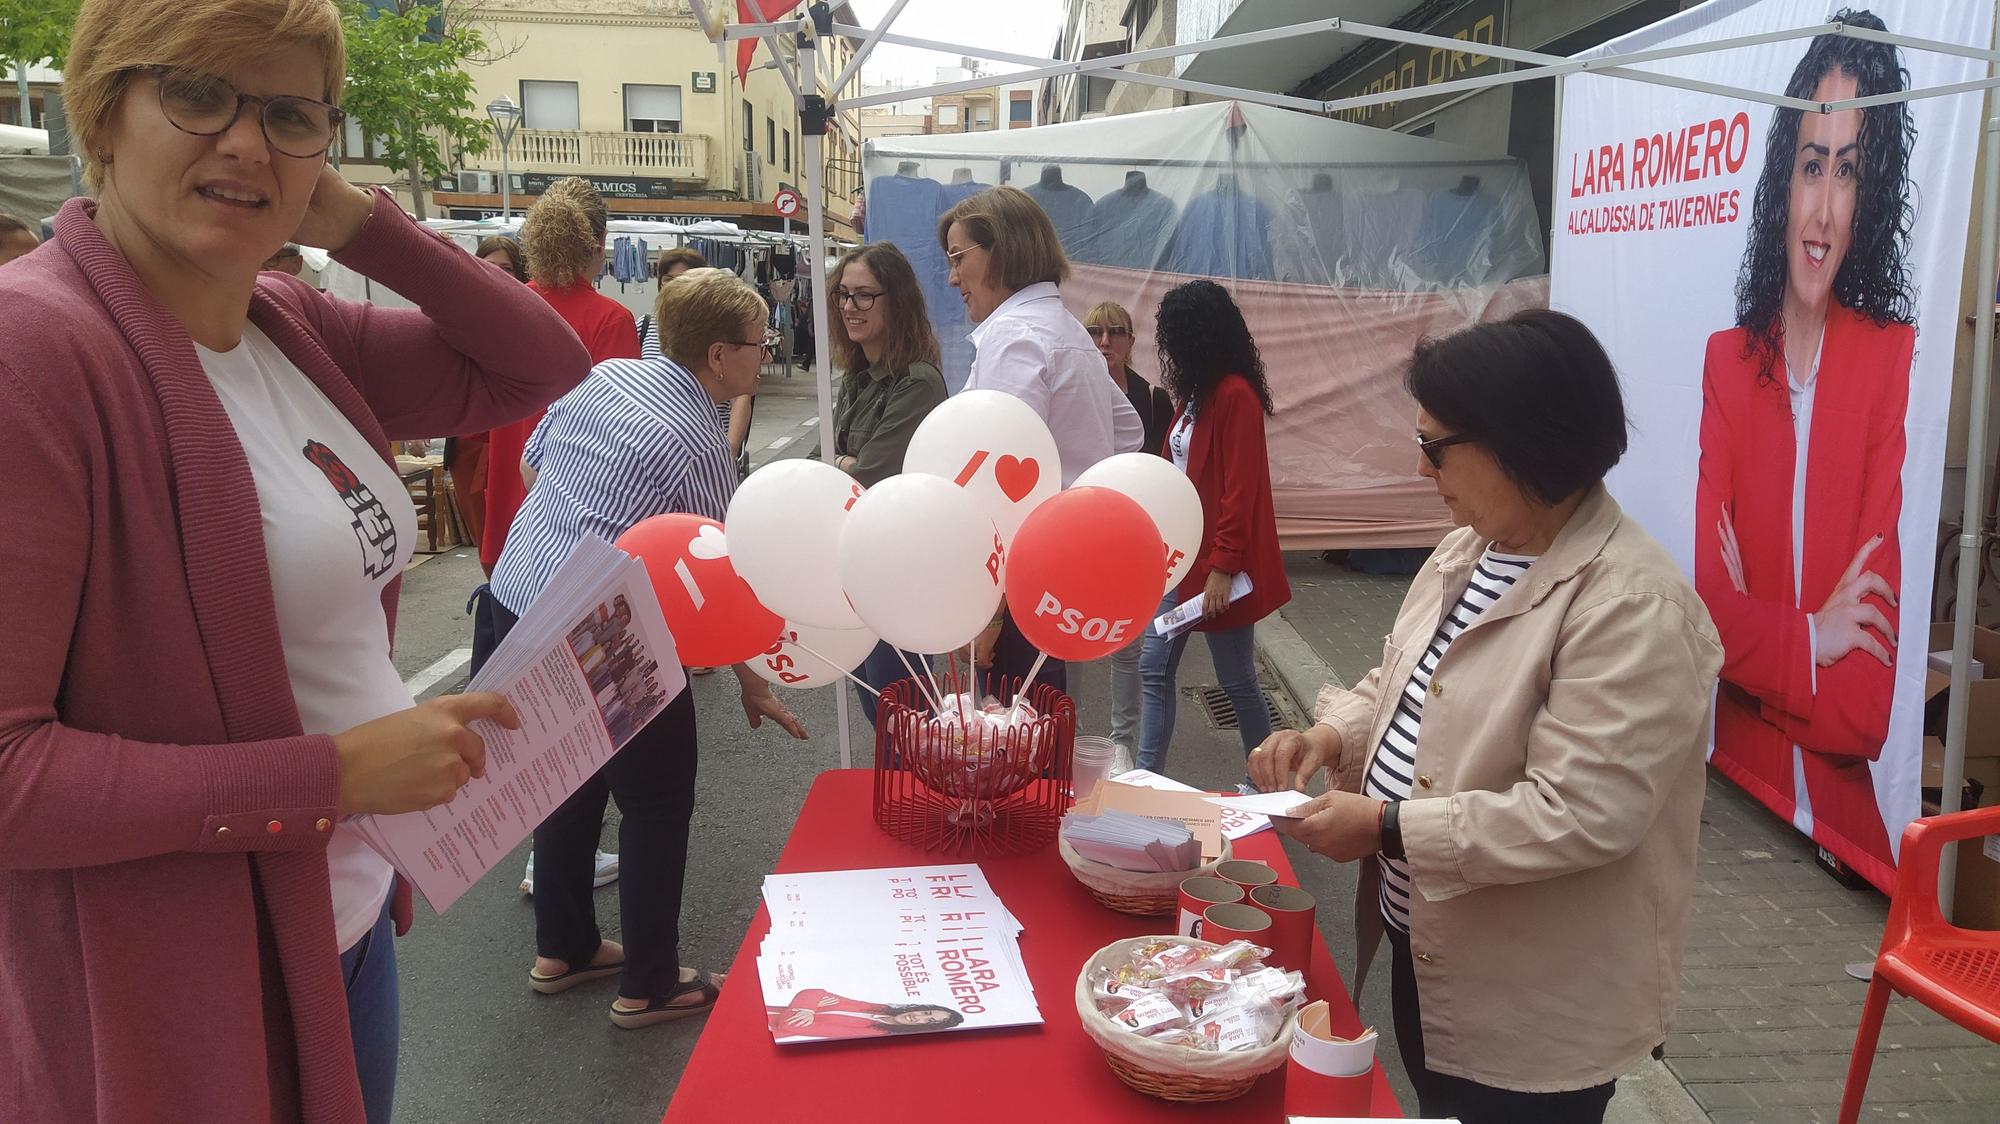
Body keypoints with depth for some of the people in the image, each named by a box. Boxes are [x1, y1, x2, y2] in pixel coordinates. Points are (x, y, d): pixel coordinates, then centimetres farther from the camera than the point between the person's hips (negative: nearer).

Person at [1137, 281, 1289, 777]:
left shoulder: (1236, 395, -15)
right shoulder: (1197, 394, 12)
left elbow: (1240, 490, -19)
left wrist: (1223, 568, -20)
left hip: (1214, 566, -9)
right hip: (1178, 555, 9)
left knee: (1237, 681, 3)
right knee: (1155, 669, 8)